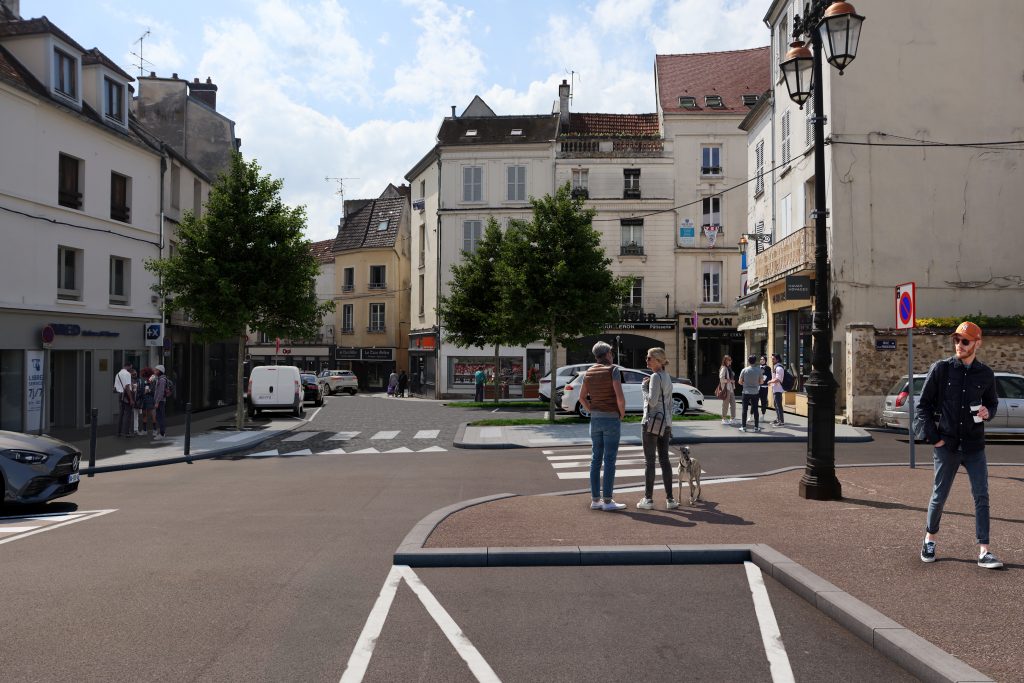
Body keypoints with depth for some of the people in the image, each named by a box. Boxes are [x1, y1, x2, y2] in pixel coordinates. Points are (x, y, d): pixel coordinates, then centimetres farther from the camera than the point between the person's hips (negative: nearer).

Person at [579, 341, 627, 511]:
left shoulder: (589, 372, 10)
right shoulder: (613, 370, -10)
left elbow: (582, 397, 11)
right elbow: (620, 396, -19)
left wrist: (592, 412, 15)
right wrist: (622, 413, -4)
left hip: (595, 420, 6)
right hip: (612, 419, -6)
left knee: (596, 459, 8)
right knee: (609, 460, -4)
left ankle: (595, 499, 10)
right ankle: (607, 500, -2)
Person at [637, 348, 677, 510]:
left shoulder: (656, 377, -12)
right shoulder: (667, 377, 14)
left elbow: (652, 401, -19)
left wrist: (643, 387, -6)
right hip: (665, 423, 8)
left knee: (649, 461, -2)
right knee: (664, 460, 9)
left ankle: (648, 499, 1)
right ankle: (669, 499, 8)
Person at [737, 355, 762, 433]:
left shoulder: (744, 370, -5)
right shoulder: (758, 370, -3)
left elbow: (740, 382, -1)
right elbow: (761, 382, 4)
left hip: (746, 392, -1)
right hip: (755, 392, 1)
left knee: (745, 410, 3)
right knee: (755, 410, 6)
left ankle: (743, 427, 4)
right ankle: (756, 427, 9)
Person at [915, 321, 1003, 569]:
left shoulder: (985, 374, 4)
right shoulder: (940, 369, -4)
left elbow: (992, 402, 19)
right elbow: (923, 404, 0)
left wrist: (988, 412, -5)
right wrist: (931, 435, -7)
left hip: (974, 446, 2)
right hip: (946, 445, -2)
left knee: (981, 497, -2)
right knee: (939, 496, 8)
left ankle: (984, 552, 3)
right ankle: (929, 540, 28)